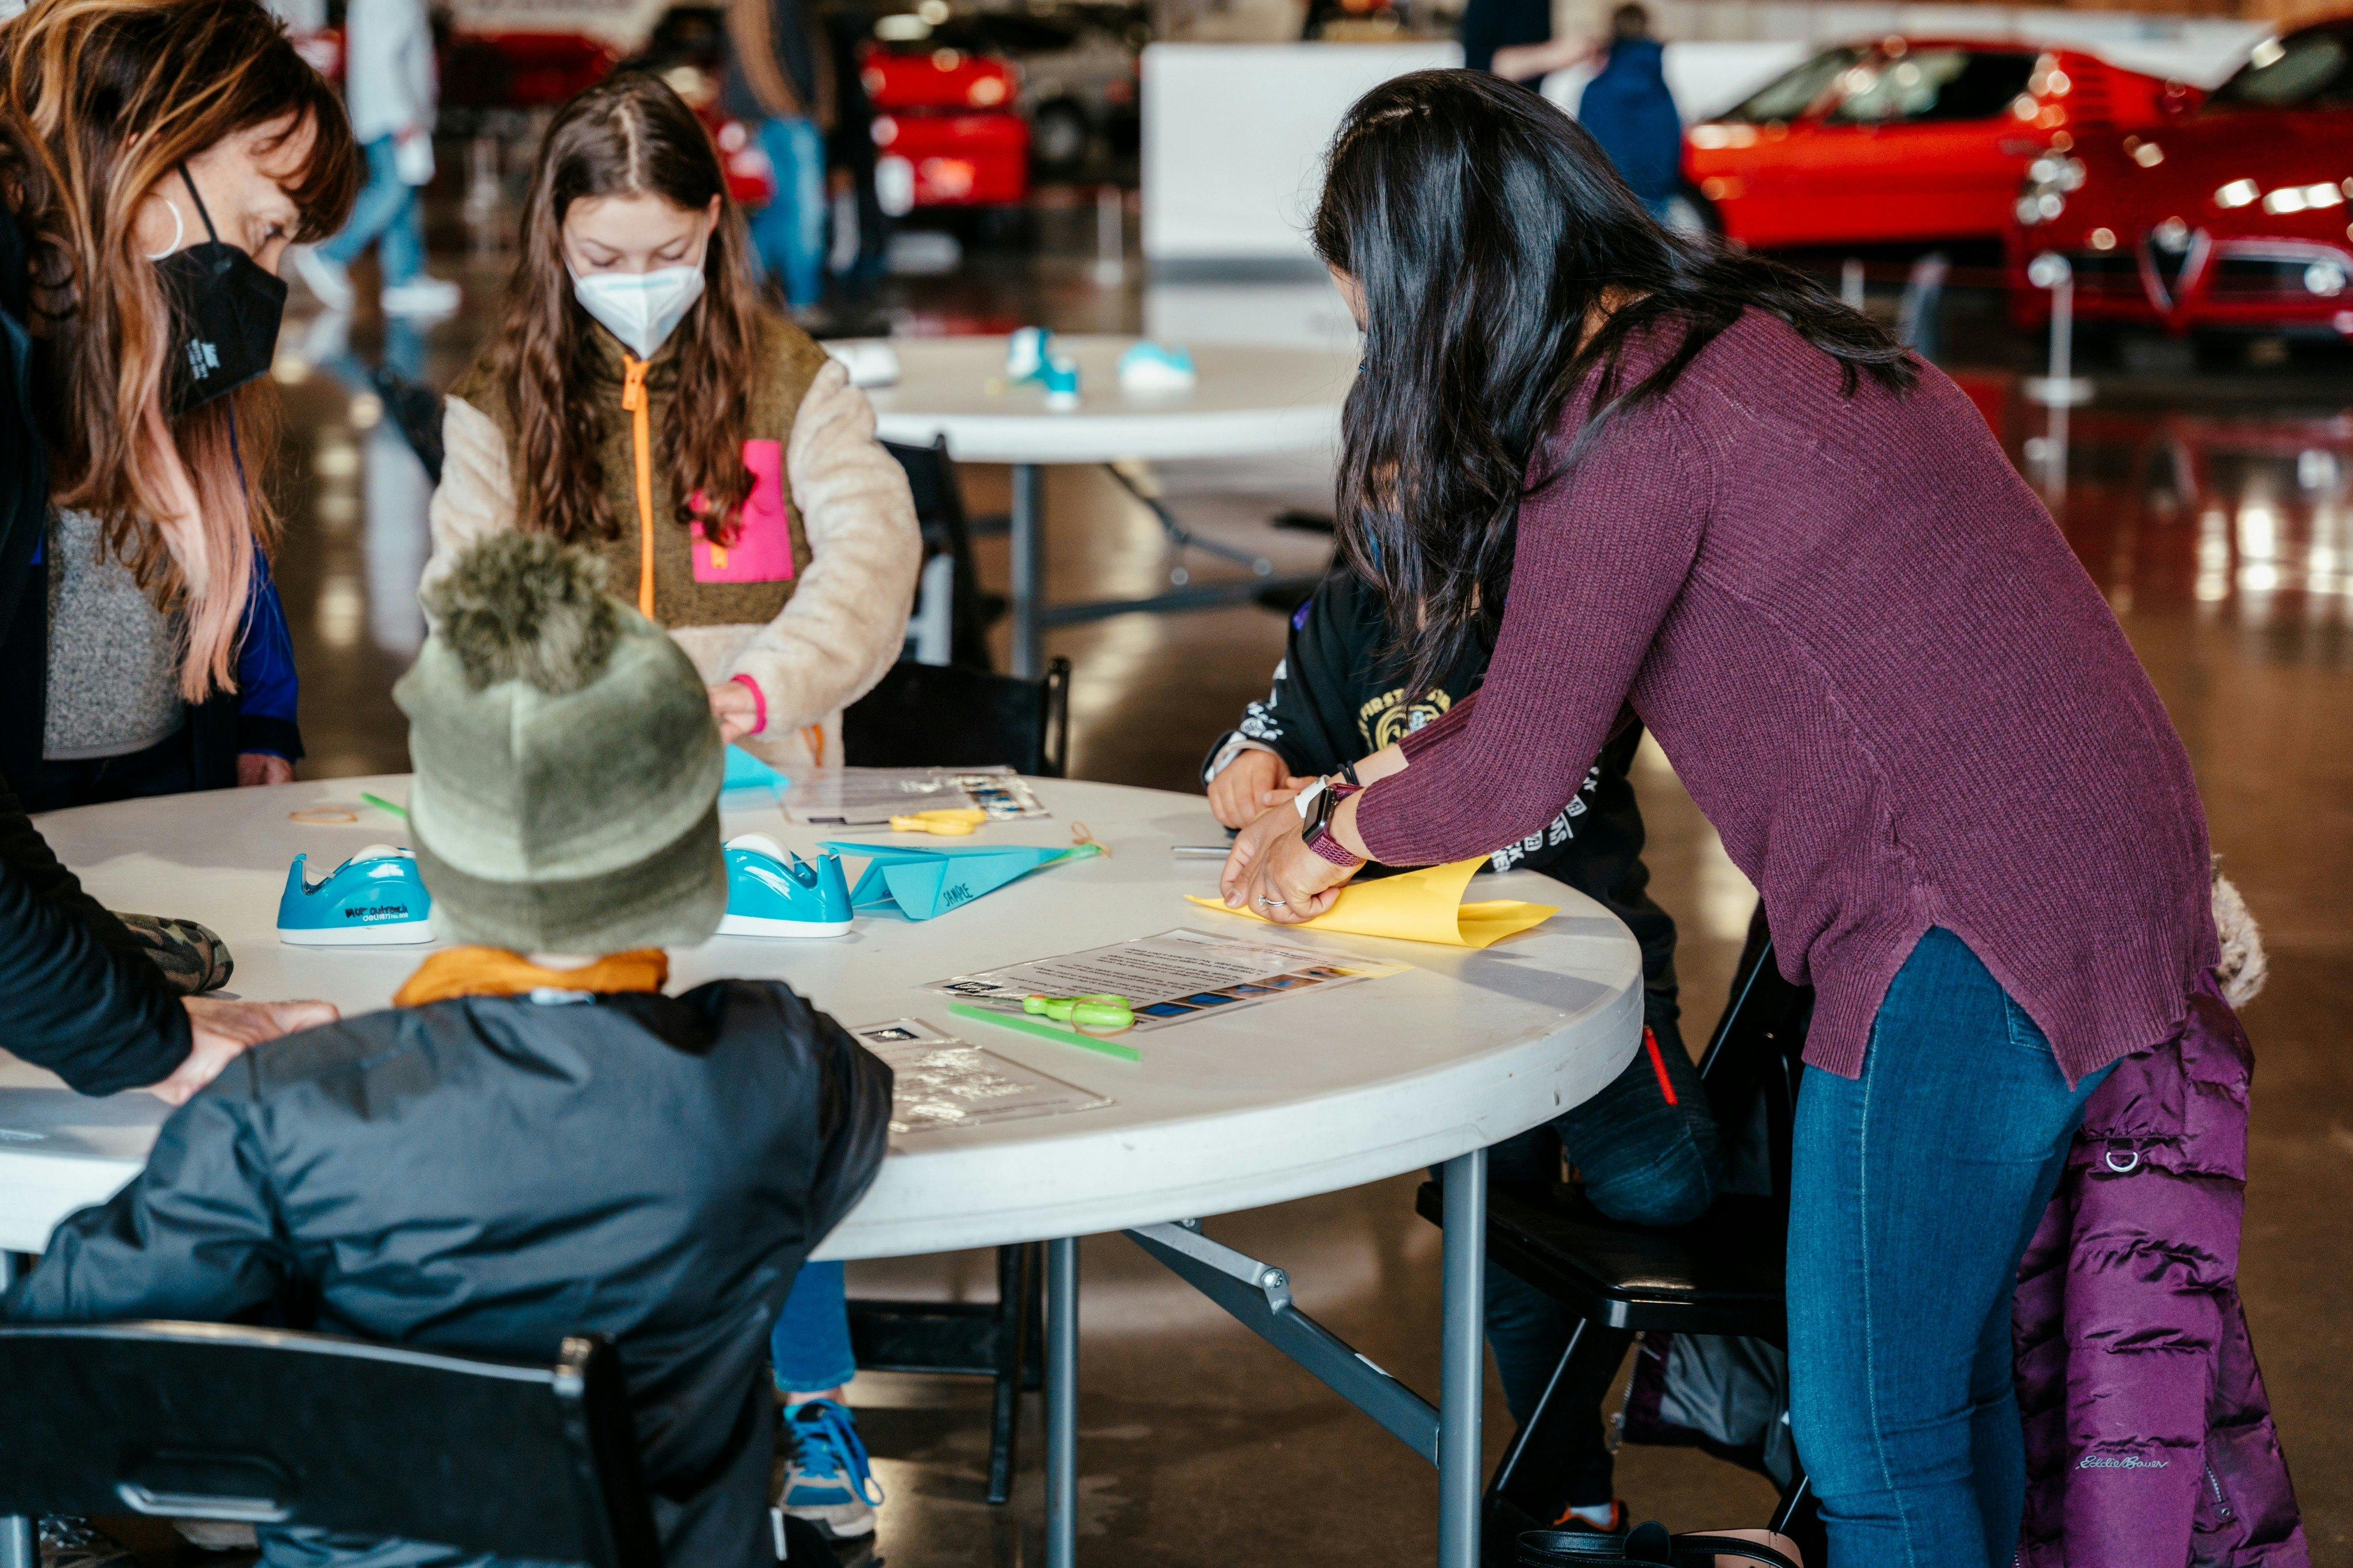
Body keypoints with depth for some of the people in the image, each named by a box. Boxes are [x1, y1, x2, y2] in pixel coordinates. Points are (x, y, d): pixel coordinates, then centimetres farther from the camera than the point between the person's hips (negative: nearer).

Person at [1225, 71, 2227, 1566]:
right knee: (1956, 1375, 21)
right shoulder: (1753, 329, 14)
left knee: (1873, 1444, 1)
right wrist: (1354, 804, 26)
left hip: (1970, 932, -10)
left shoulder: (1624, 420, -16)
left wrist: (1341, 832, 11)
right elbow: (1566, 683, 26)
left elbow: (1520, 770, -8)